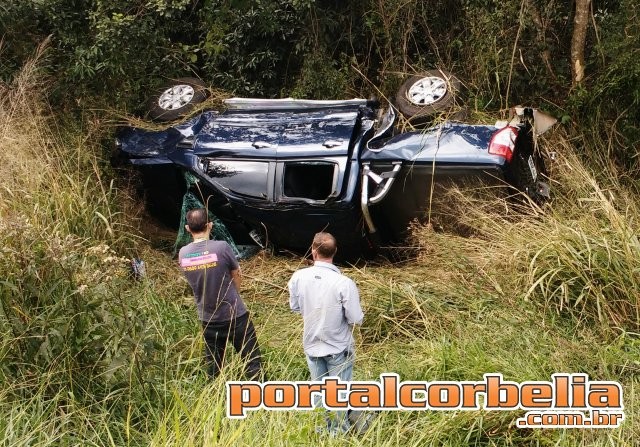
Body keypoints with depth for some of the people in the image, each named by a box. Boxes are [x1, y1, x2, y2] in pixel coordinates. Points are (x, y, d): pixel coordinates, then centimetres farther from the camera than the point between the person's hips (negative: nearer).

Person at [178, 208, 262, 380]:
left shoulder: (183, 254, -5)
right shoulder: (221, 247, -18)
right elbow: (237, 275, -3)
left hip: (207, 319, 4)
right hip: (235, 315, -4)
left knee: (213, 365, 17)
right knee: (251, 359, 7)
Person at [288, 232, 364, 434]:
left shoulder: (298, 277, -15)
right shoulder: (344, 283, -25)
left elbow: (295, 307, 1)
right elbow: (356, 319, -18)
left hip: (312, 345, 3)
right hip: (339, 348, -3)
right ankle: (339, 433, 27)